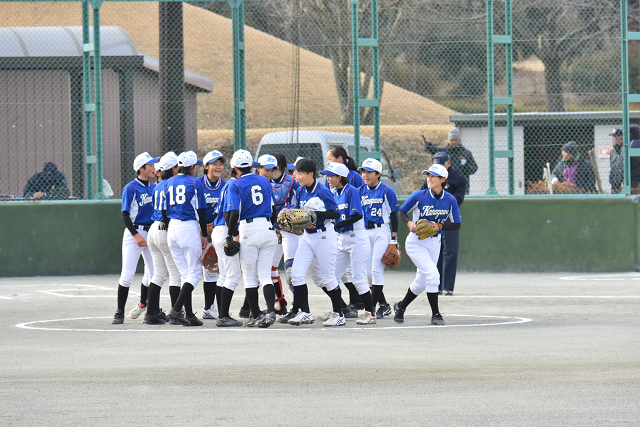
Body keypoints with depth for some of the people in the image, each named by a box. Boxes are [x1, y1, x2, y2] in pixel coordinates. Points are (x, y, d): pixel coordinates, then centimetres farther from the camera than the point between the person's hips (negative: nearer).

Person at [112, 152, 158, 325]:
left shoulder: (154, 187, 12)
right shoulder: (131, 188, -7)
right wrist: (136, 235, -20)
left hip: (151, 233, 6)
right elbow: (125, 215, -9)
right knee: (127, 274, -11)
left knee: (153, 273, 7)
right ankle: (119, 313, -7)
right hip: (134, 232, -6)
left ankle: (142, 304, 31)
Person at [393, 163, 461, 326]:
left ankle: (401, 306, 36)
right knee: (432, 273, -21)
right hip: (416, 242, -4)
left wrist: (438, 226, -18)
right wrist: (409, 223, -20)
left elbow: (456, 225, -1)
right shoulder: (419, 196, -12)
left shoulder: (450, 200, -6)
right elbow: (402, 212, 0)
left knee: (421, 282, 11)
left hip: (434, 242, 4)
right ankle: (435, 314, -13)